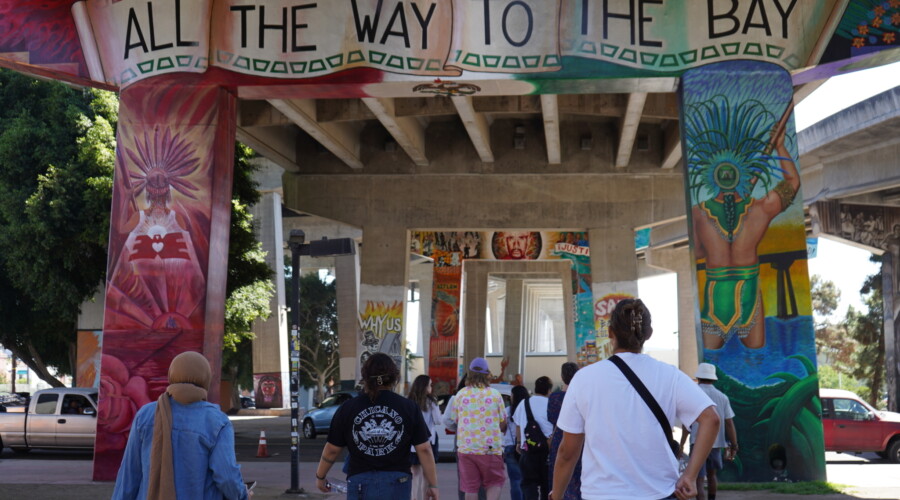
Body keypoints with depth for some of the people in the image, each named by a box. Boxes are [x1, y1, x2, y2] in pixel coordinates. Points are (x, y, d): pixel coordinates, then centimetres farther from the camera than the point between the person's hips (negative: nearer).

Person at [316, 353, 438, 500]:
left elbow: (332, 450, 8)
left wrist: (320, 477, 24)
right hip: (397, 481, 0)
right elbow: (424, 449, -1)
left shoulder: (347, 409, 1)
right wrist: (432, 484, 8)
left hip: (360, 481, 0)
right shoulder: (409, 408, 0)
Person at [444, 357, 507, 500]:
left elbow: (454, 420, 9)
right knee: (494, 483, 12)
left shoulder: (460, 395, 1)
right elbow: (503, 424, 2)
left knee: (470, 488, 7)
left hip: (466, 447, 1)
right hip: (490, 447, -1)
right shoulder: (495, 394, -2)